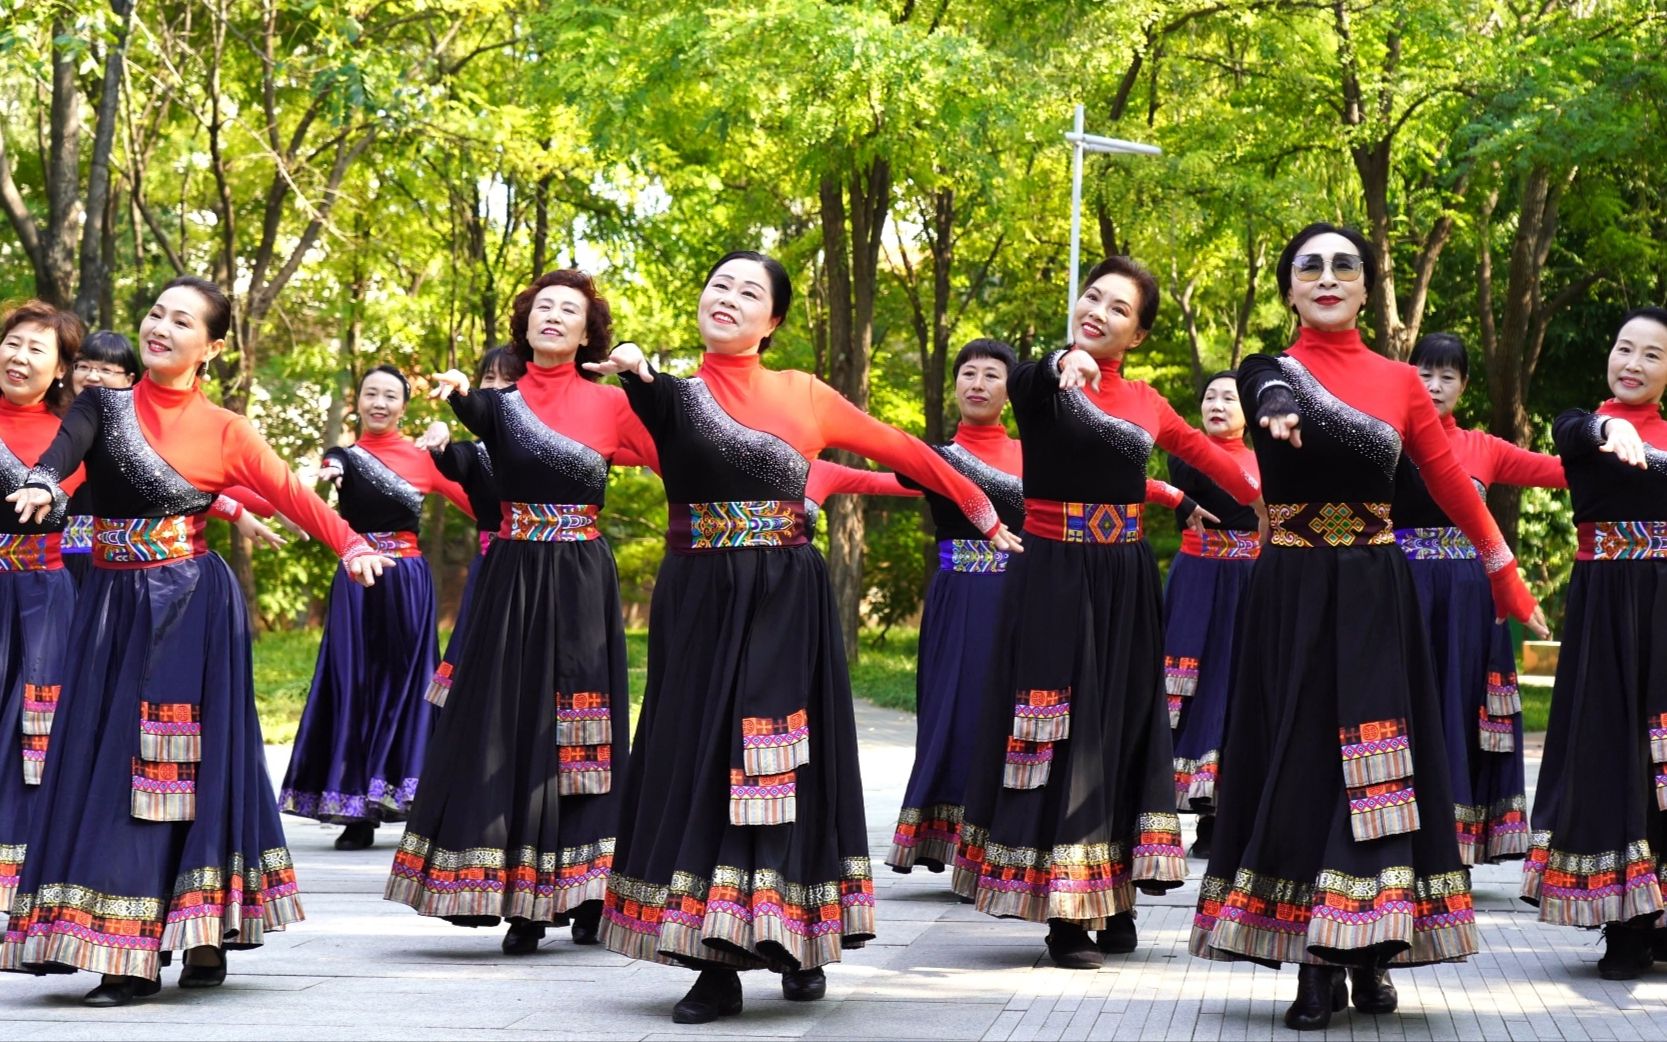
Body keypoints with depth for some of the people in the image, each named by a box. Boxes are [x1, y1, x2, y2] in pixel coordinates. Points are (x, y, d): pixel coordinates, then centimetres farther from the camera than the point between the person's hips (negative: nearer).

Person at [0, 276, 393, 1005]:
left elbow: (294, 495, -7)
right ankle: (127, 955, 0)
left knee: (188, 766, -5)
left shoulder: (224, 431, 2)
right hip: (114, 607, 3)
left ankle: (204, 941, 0)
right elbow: (61, 454, -13)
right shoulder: (103, 405, 6)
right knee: (110, 767, -2)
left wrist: (351, 546, -25)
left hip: (192, 610, -2)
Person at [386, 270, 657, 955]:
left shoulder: (609, 403, 5)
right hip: (514, 576, 1)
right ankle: (523, 906, 1)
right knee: (513, 725, -2)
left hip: (582, 583, -1)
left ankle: (587, 897, 9)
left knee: (583, 735, 1)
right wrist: (459, 393, -34)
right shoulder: (503, 400, 8)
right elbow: (484, 422, -13)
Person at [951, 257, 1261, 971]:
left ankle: (1111, 902, 15)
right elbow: (1023, 382, -30)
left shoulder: (1146, 402, 9)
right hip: (1052, 580, -5)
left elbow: (1205, 453, 21)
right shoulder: (1040, 383, -6)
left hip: (1125, 583, 5)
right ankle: (1064, 917, -1)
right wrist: (1065, 362, -51)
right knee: (1060, 733, -4)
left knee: (1122, 727, 7)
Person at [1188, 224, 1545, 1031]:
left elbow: (1452, 485, 8)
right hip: (1293, 595, -2)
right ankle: (1315, 966, 1)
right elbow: (1279, 403, -23)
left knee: (1376, 764, -1)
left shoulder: (1399, 380, 8)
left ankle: (1369, 954, 7)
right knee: (1302, 757, -2)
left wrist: (1510, 584, 5)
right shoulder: (1267, 372, 2)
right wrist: (1285, 411, -47)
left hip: (1375, 595, 2)